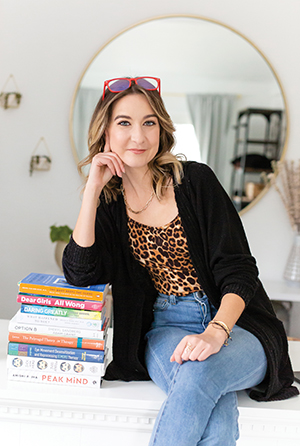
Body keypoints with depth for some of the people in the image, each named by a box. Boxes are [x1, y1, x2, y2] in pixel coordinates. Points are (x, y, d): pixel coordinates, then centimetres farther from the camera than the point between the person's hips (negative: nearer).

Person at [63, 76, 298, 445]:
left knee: (198, 373, -35)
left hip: (234, 323, -1)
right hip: (165, 328, 1)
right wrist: (93, 187, -11)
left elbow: (237, 270, -9)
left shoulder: (195, 180, -4)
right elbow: (80, 273, -10)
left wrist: (215, 332, -27)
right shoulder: (109, 203, 6)